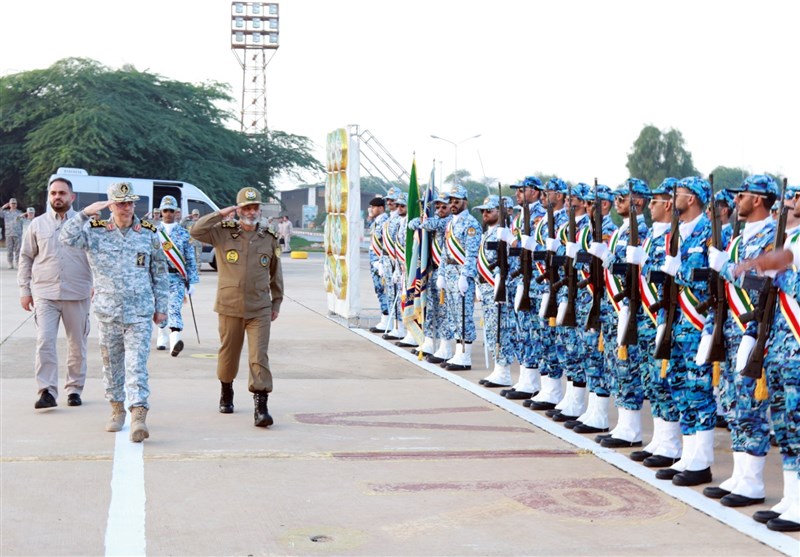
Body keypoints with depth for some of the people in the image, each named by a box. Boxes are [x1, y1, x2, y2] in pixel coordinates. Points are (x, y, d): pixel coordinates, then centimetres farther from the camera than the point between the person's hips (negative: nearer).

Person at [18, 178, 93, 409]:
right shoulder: (37, 224, 7)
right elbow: (26, 258, 12)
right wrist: (24, 289, 7)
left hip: (77, 294, 0)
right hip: (45, 294, 0)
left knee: (77, 344, 8)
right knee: (44, 341, -11)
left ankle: (74, 389, 20)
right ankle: (47, 391, -9)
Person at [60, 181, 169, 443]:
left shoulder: (148, 232, 5)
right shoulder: (96, 231, 2)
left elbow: (160, 272, 10)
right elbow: (67, 237, -15)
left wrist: (161, 306, 9)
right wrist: (86, 213, -22)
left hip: (140, 313, -1)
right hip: (108, 313, 1)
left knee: (137, 365, -11)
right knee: (112, 364, 12)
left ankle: (138, 416, -17)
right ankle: (117, 409, 29)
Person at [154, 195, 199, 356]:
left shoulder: (184, 234, 5)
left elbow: (190, 259, 5)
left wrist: (192, 282, 0)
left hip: (177, 277, -2)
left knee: (175, 308, -16)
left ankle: (174, 341, -30)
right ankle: (162, 338, 30)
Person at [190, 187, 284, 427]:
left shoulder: (269, 239, 6)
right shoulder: (223, 233, 1)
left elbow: (276, 274, 15)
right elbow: (196, 231, -14)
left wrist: (276, 302, 17)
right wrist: (220, 214, -13)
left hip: (259, 310, 0)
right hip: (229, 306, 0)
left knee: (260, 356, -10)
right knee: (228, 353, 14)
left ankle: (261, 406, -13)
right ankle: (226, 393, 39)